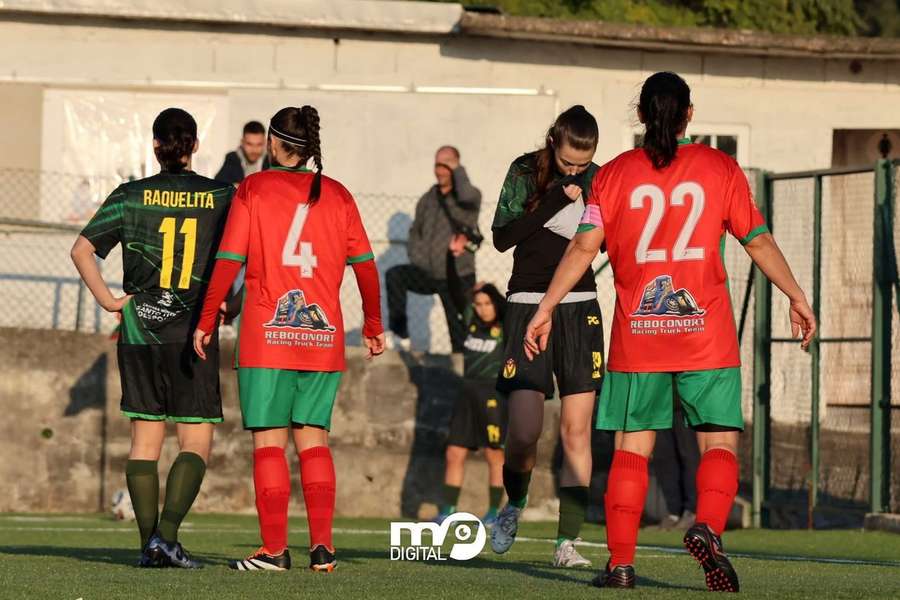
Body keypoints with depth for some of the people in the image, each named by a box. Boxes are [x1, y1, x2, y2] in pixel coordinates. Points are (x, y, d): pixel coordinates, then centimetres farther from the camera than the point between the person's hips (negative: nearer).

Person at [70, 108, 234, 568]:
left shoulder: (130, 197, 0)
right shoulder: (221, 198, -1)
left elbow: (82, 250, -5)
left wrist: (107, 300, 0)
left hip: (139, 334, 2)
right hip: (193, 337, -2)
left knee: (145, 439, 9)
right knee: (196, 443, 2)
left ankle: (148, 545, 6)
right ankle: (167, 534, -14)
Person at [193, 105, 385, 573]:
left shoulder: (253, 189, -1)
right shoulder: (337, 195, 7)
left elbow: (228, 261, -6)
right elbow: (365, 265, 7)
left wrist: (205, 323, 1)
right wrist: (374, 326, 18)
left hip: (266, 337, -3)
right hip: (323, 337, 3)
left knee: (269, 442, 1)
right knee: (313, 440, 10)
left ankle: (274, 549, -3)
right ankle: (322, 546, 2)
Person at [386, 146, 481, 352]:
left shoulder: (470, 194, -5)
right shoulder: (428, 199, 10)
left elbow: (468, 201, -31)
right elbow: (415, 232, 17)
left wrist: (458, 171, -18)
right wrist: (418, 260, 0)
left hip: (458, 278, -4)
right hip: (428, 274, 4)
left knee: (460, 333, -4)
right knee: (394, 275, -19)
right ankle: (400, 334, -15)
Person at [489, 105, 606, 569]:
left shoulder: (598, 180, 4)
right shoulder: (526, 172, -3)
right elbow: (502, 236, -10)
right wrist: (554, 201, -18)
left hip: (580, 308, 2)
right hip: (528, 305, -2)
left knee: (577, 430, -4)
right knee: (524, 432, -11)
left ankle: (567, 542, -1)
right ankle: (514, 505, 19)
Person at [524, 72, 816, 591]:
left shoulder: (615, 173, 4)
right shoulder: (721, 168, 3)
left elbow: (583, 247, -2)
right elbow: (759, 242, 5)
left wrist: (546, 309, 3)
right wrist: (798, 298, 16)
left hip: (637, 336, 1)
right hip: (707, 334, -1)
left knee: (632, 448, 7)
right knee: (721, 443, 4)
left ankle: (621, 562, 2)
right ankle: (708, 529, -22)